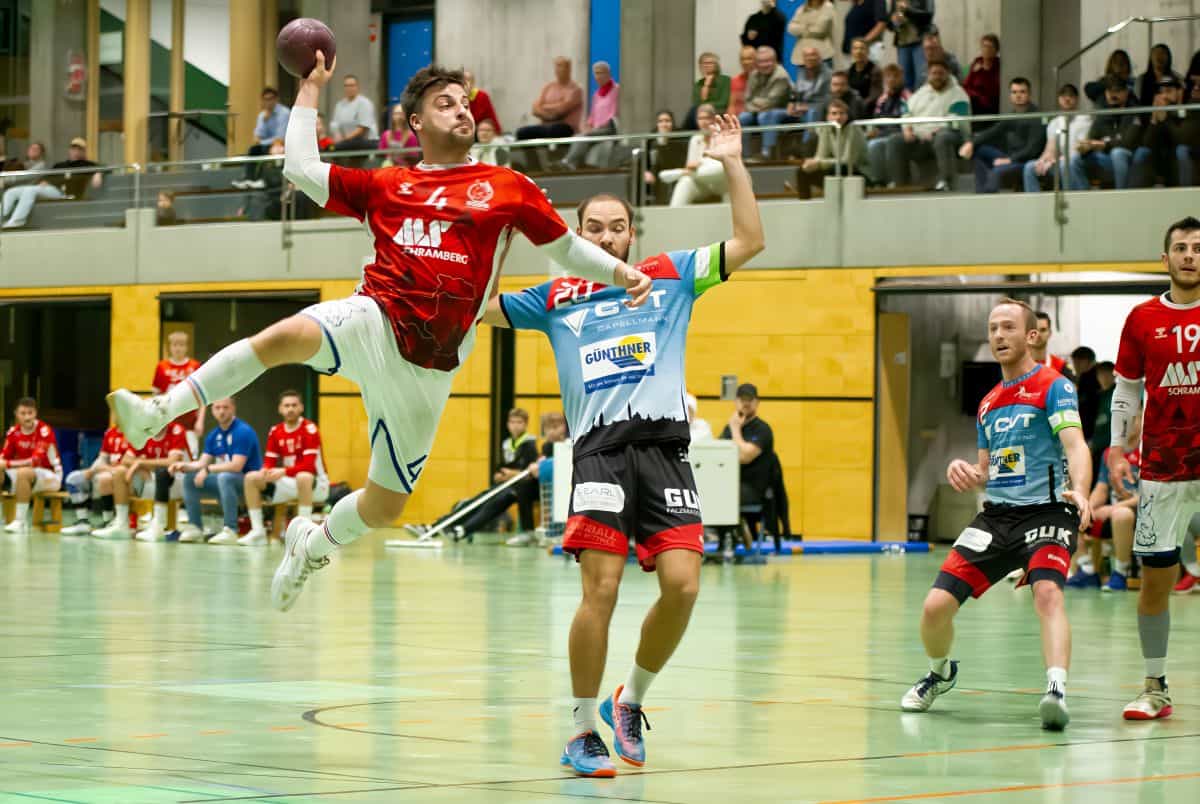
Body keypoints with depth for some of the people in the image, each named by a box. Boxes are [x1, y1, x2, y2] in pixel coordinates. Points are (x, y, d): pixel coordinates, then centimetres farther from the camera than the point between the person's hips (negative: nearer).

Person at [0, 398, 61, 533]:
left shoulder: (44, 431, -19)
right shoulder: (13, 432, 0)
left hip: (50, 475, -7)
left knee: (23, 473, -36)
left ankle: (20, 521, -32)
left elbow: (35, 461, -27)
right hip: (26, 475, 7)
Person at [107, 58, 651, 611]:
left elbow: (565, 246, 15)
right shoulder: (386, 186, 14)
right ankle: (159, 414, -37)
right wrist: (311, 89, 17)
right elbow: (302, 170, 13)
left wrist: (620, 273, -2)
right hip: (373, 319, 0)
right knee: (288, 335, -35)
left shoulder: (506, 187, 9)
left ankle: (314, 543, 38)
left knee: (386, 504, 5)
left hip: (426, 367, 0)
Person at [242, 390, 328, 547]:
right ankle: (258, 531, -11)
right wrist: (265, 472, -22)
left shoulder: (309, 429, -15)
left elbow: (309, 466, -22)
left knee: (303, 477, -41)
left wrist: (284, 472, -34)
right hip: (288, 484, 6)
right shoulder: (275, 432, 4)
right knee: (251, 478, -9)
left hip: (315, 483, -6)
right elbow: (269, 463, 3)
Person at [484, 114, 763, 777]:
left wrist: (732, 163, 7)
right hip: (600, 448, -1)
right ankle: (582, 732, -1)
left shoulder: (670, 276, 18)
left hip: (664, 445, 1)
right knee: (601, 588, -14)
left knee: (681, 585, -11)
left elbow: (749, 240, 13)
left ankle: (630, 701, 13)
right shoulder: (556, 298, 18)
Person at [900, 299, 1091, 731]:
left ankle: (1057, 689, -47)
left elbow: (1075, 445, -20)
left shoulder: (1053, 386, -4)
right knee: (936, 604, -3)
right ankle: (940, 672, 27)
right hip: (996, 516, 6)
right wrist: (963, 470, 2)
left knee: (1047, 593, -34)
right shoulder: (989, 403, 18)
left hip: (1046, 512, -6)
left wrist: (1079, 491, -40)